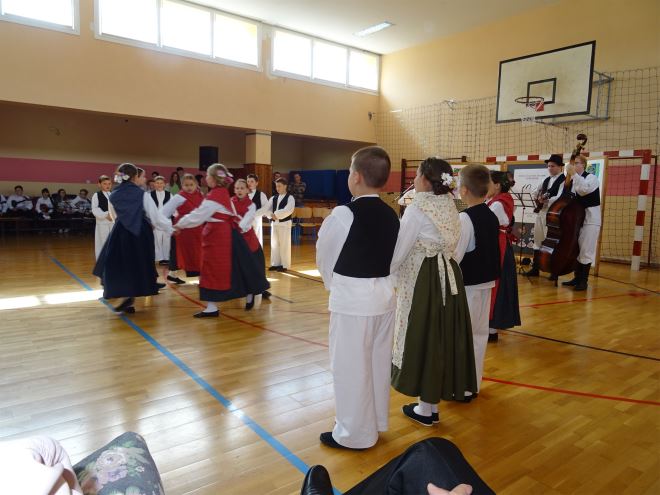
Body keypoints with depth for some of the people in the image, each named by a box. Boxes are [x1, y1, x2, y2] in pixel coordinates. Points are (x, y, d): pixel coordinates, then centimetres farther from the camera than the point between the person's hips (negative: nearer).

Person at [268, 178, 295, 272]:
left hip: (285, 223, -6)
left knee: (284, 244, -2)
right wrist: (270, 214, -16)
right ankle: (275, 263, 20)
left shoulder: (290, 198, -6)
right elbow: (267, 207, 4)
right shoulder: (274, 197, 11)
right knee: (274, 244, 10)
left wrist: (276, 214, -24)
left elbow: (288, 210, -21)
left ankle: (284, 265, 6)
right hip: (274, 223, 6)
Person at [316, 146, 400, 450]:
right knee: (378, 363, 19)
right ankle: (375, 422, 38)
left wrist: (332, 284, 14)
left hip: (352, 299, -7)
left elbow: (324, 256, -3)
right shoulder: (391, 215, 0)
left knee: (350, 367, 8)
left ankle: (354, 433, 23)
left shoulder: (343, 214, -17)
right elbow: (393, 257, 6)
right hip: (385, 294, 7)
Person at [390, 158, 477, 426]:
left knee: (423, 338, 4)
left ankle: (426, 408, 17)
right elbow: (447, 243, 10)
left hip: (423, 280, -8)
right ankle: (433, 401, 32)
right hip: (448, 276, 8)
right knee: (441, 337, 16)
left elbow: (399, 250, -13)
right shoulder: (449, 205, 7)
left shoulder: (418, 208, -16)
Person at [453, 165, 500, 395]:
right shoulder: (492, 216, 6)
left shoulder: (465, 218, -19)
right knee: (480, 332, 14)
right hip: (486, 281, 8)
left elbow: (454, 256, -21)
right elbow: (491, 251, 12)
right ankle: (474, 383, 27)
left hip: (468, 284, -8)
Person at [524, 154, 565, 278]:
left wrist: (546, 200, -28)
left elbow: (560, 198, -20)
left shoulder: (564, 180, -7)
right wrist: (538, 198, 4)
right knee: (537, 240, 11)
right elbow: (535, 192, 22)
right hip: (540, 212, 8)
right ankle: (535, 268, 20)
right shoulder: (546, 180, 17)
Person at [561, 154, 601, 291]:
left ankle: (584, 281, 3)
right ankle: (577, 278, 23)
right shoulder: (572, 181, 11)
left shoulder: (591, 177, -7)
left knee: (585, 252, -5)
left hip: (590, 220, -7)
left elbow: (585, 189, -29)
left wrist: (574, 174, -29)